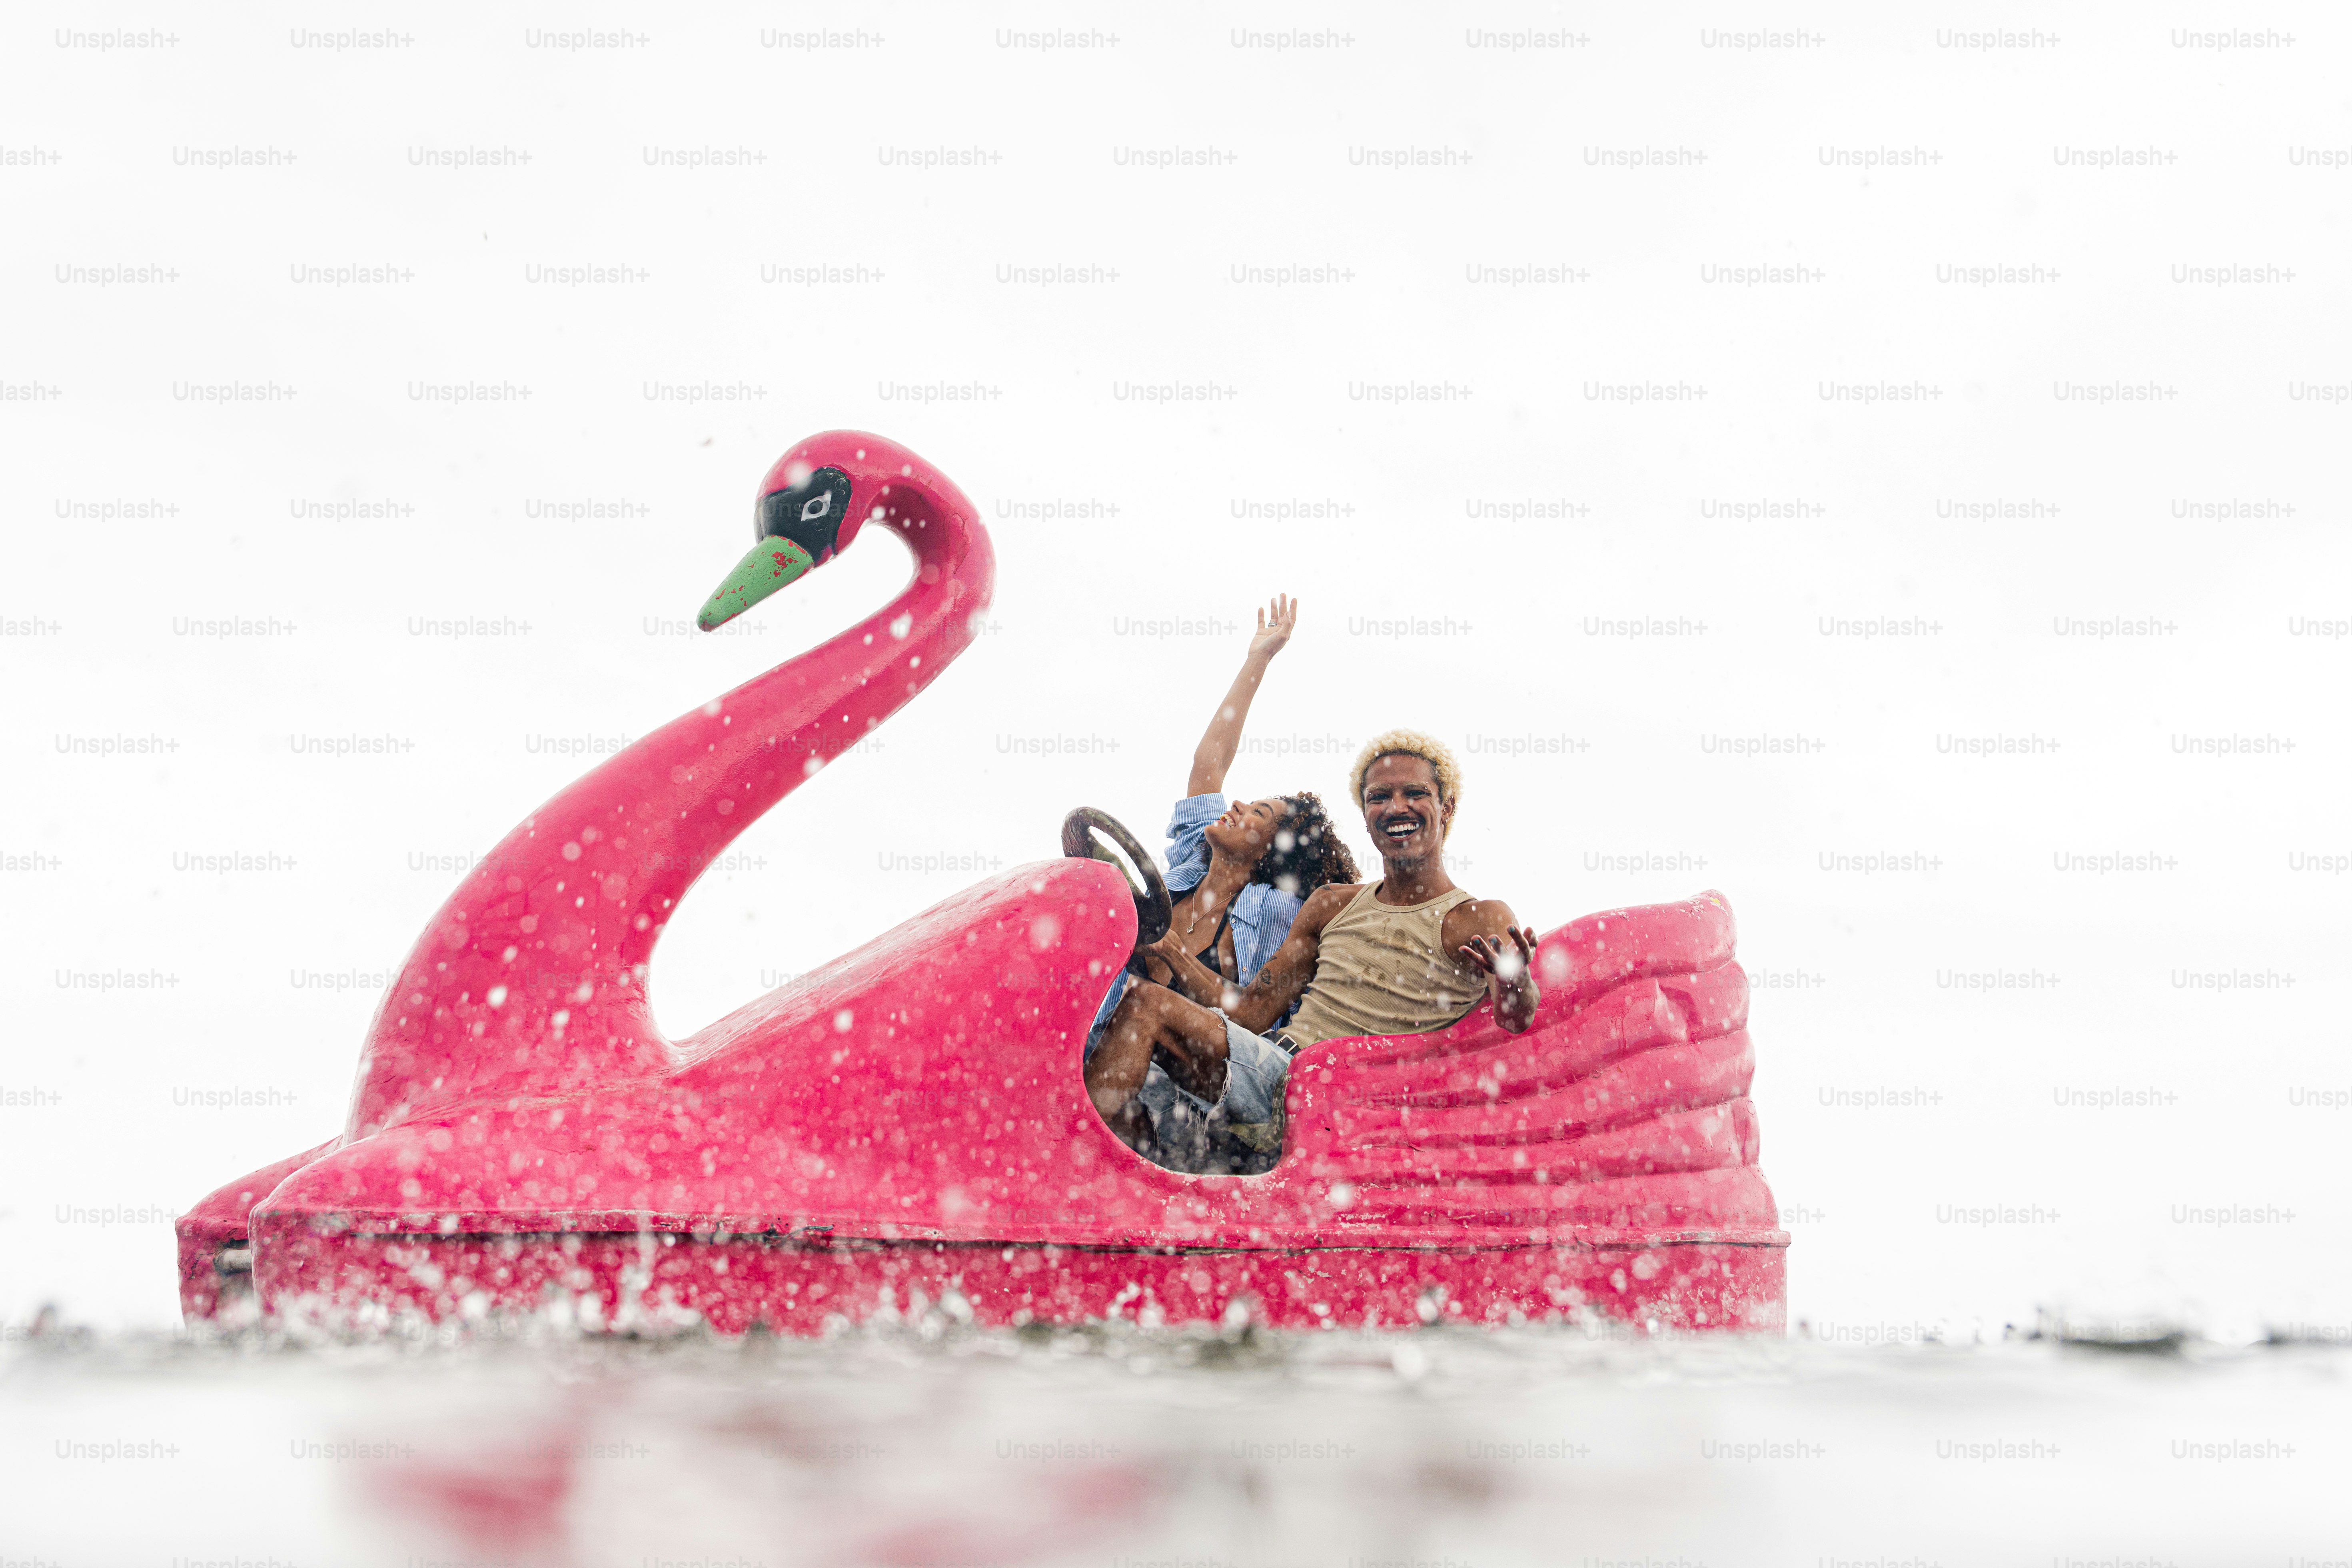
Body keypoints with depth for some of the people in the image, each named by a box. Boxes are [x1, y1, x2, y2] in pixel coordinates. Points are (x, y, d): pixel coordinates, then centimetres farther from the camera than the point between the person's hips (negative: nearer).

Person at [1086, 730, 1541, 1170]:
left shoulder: (1477, 921, 3)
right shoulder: (1332, 906, 21)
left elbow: (1516, 1019, -15)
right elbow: (1250, 1014, 20)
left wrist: (1516, 987, -39)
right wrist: (1165, 945, 10)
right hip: (1271, 1068, 6)